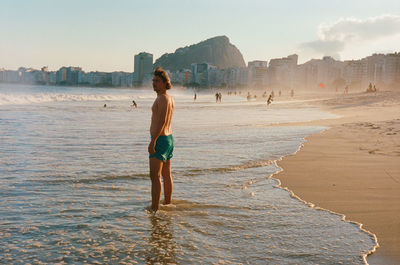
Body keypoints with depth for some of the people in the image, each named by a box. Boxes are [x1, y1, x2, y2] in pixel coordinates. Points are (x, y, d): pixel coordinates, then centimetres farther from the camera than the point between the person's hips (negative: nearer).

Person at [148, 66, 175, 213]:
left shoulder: (162, 98, -16)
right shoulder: (170, 98, 15)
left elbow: (162, 121, -26)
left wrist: (153, 141, -27)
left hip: (160, 140, -10)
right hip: (169, 138, 10)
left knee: (155, 176, -9)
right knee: (167, 175, 16)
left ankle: (154, 209, -8)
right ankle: (168, 204, 26)